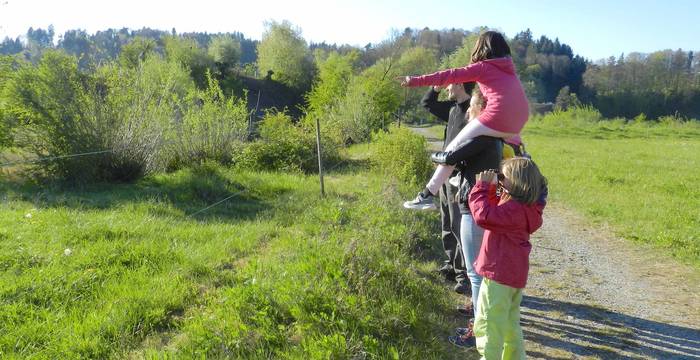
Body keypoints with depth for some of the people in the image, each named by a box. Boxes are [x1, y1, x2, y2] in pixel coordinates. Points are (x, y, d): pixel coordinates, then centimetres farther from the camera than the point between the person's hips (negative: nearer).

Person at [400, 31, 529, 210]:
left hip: (497, 118, -6)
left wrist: (416, 80, -2)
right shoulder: (509, 67, 23)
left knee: (453, 149, 2)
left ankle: (428, 195, 2)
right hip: (518, 123, 6)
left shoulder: (482, 67, 5)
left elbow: (450, 75, -1)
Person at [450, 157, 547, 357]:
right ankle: (514, 355, 38)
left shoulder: (515, 209, -25)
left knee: (488, 323, 0)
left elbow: (484, 215, -34)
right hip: (514, 273, 11)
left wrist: (482, 187, -23)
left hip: (500, 274, -11)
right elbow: (495, 211, 17)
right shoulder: (524, 205, 8)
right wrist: (490, 188, 3)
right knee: (510, 322, 25)